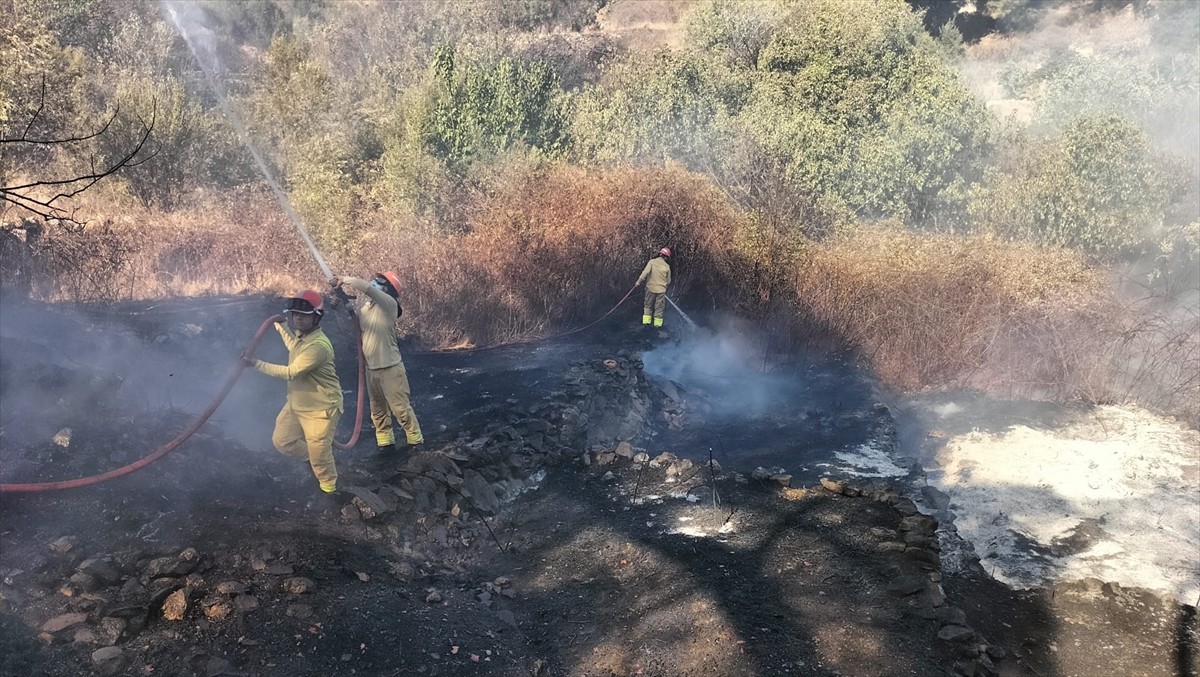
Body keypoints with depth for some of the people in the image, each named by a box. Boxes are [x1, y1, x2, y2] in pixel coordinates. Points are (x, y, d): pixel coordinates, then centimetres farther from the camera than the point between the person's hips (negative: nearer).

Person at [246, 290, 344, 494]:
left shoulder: (318, 345, -30)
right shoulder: (301, 334, 1)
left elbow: (290, 372, -28)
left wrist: (257, 364, -24)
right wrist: (281, 325, 24)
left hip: (321, 408, -9)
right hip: (296, 403, 9)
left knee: (319, 454, 2)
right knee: (282, 441, 16)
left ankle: (329, 489, 28)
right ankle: (316, 457, 39)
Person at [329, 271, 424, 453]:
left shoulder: (389, 303, -17)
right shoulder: (363, 305, 6)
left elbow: (362, 285, -30)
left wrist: (343, 280, -19)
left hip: (390, 368, -7)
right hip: (371, 368, 7)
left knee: (401, 408, 2)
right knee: (377, 410, 17)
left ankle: (415, 441, 17)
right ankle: (385, 443, 31)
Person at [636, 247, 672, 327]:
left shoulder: (652, 262, -5)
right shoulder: (667, 266, 1)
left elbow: (645, 272, -18)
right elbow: (668, 281, 8)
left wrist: (638, 281, -14)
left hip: (651, 287, -1)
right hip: (661, 290, 1)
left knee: (648, 306, 13)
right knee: (659, 307, 10)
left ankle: (646, 321, 9)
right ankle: (657, 324, 11)